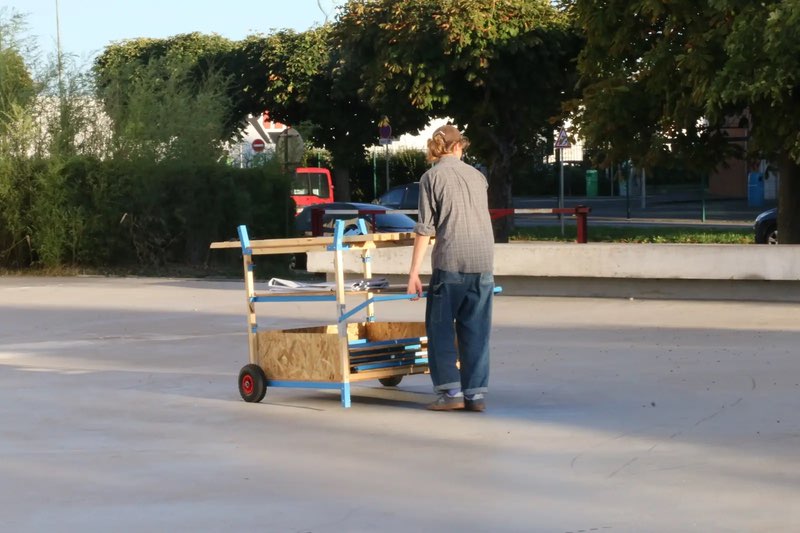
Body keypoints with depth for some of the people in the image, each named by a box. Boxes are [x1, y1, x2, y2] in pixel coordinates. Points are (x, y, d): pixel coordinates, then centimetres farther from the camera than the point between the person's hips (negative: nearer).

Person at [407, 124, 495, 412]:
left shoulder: (431, 177, 1)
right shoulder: (477, 175, 15)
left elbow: (425, 227, -4)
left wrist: (414, 271, -3)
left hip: (450, 261, -4)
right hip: (484, 261, 4)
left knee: (440, 326, 5)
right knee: (476, 329, 8)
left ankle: (450, 391, -1)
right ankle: (476, 393, 6)